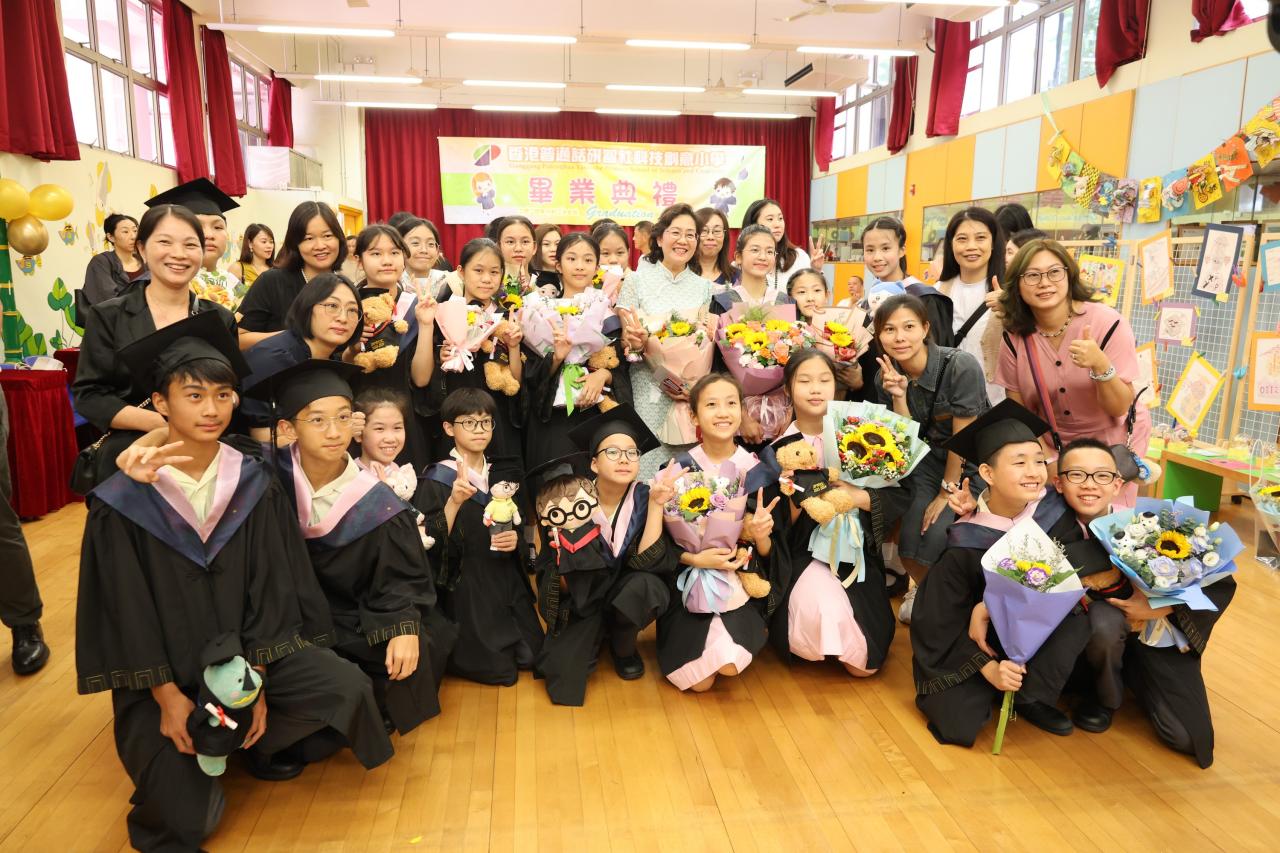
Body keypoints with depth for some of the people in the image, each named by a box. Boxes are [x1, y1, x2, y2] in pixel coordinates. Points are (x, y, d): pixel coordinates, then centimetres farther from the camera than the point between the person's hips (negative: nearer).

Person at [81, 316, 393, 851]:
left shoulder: (252, 485, -6)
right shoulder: (123, 501, -13)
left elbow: (268, 587, -5)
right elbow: (126, 607, -10)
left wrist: (256, 681, -11)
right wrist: (168, 696, -12)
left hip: (245, 647, 2)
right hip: (161, 667, -2)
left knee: (347, 688, -20)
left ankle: (263, 743, 6)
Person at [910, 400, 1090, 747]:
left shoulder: (1054, 511, -14)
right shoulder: (965, 544, -22)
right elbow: (940, 620, -15)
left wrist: (990, 606, -27)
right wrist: (987, 667, -24)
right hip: (979, 645, -3)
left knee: (1077, 618, -27)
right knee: (960, 726, -20)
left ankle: (1030, 698, -7)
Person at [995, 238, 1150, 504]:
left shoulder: (1108, 324, -21)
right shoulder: (1014, 337, -13)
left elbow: (1120, 408, -21)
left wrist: (1101, 365, -37)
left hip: (1113, 441, -2)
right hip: (1053, 443, 2)